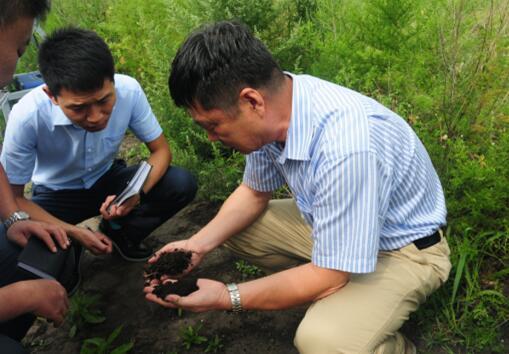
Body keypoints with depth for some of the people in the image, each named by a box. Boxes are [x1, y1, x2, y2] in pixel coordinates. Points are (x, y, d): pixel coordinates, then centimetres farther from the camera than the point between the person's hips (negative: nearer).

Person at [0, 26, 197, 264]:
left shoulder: (128, 90, -29)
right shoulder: (27, 117, -33)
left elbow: (161, 150, -13)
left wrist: (138, 191, -33)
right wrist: (74, 232, -30)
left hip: (107, 179, 3)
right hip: (57, 193, -2)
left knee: (182, 184, -21)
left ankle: (116, 232, 3)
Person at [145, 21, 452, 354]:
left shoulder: (345, 148, -39)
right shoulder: (275, 108, -14)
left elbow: (328, 276, -28)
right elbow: (255, 192, 6)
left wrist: (227, 297, -20)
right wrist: (198, 245, -7)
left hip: (402, 247, -7)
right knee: (234, 229, 5)